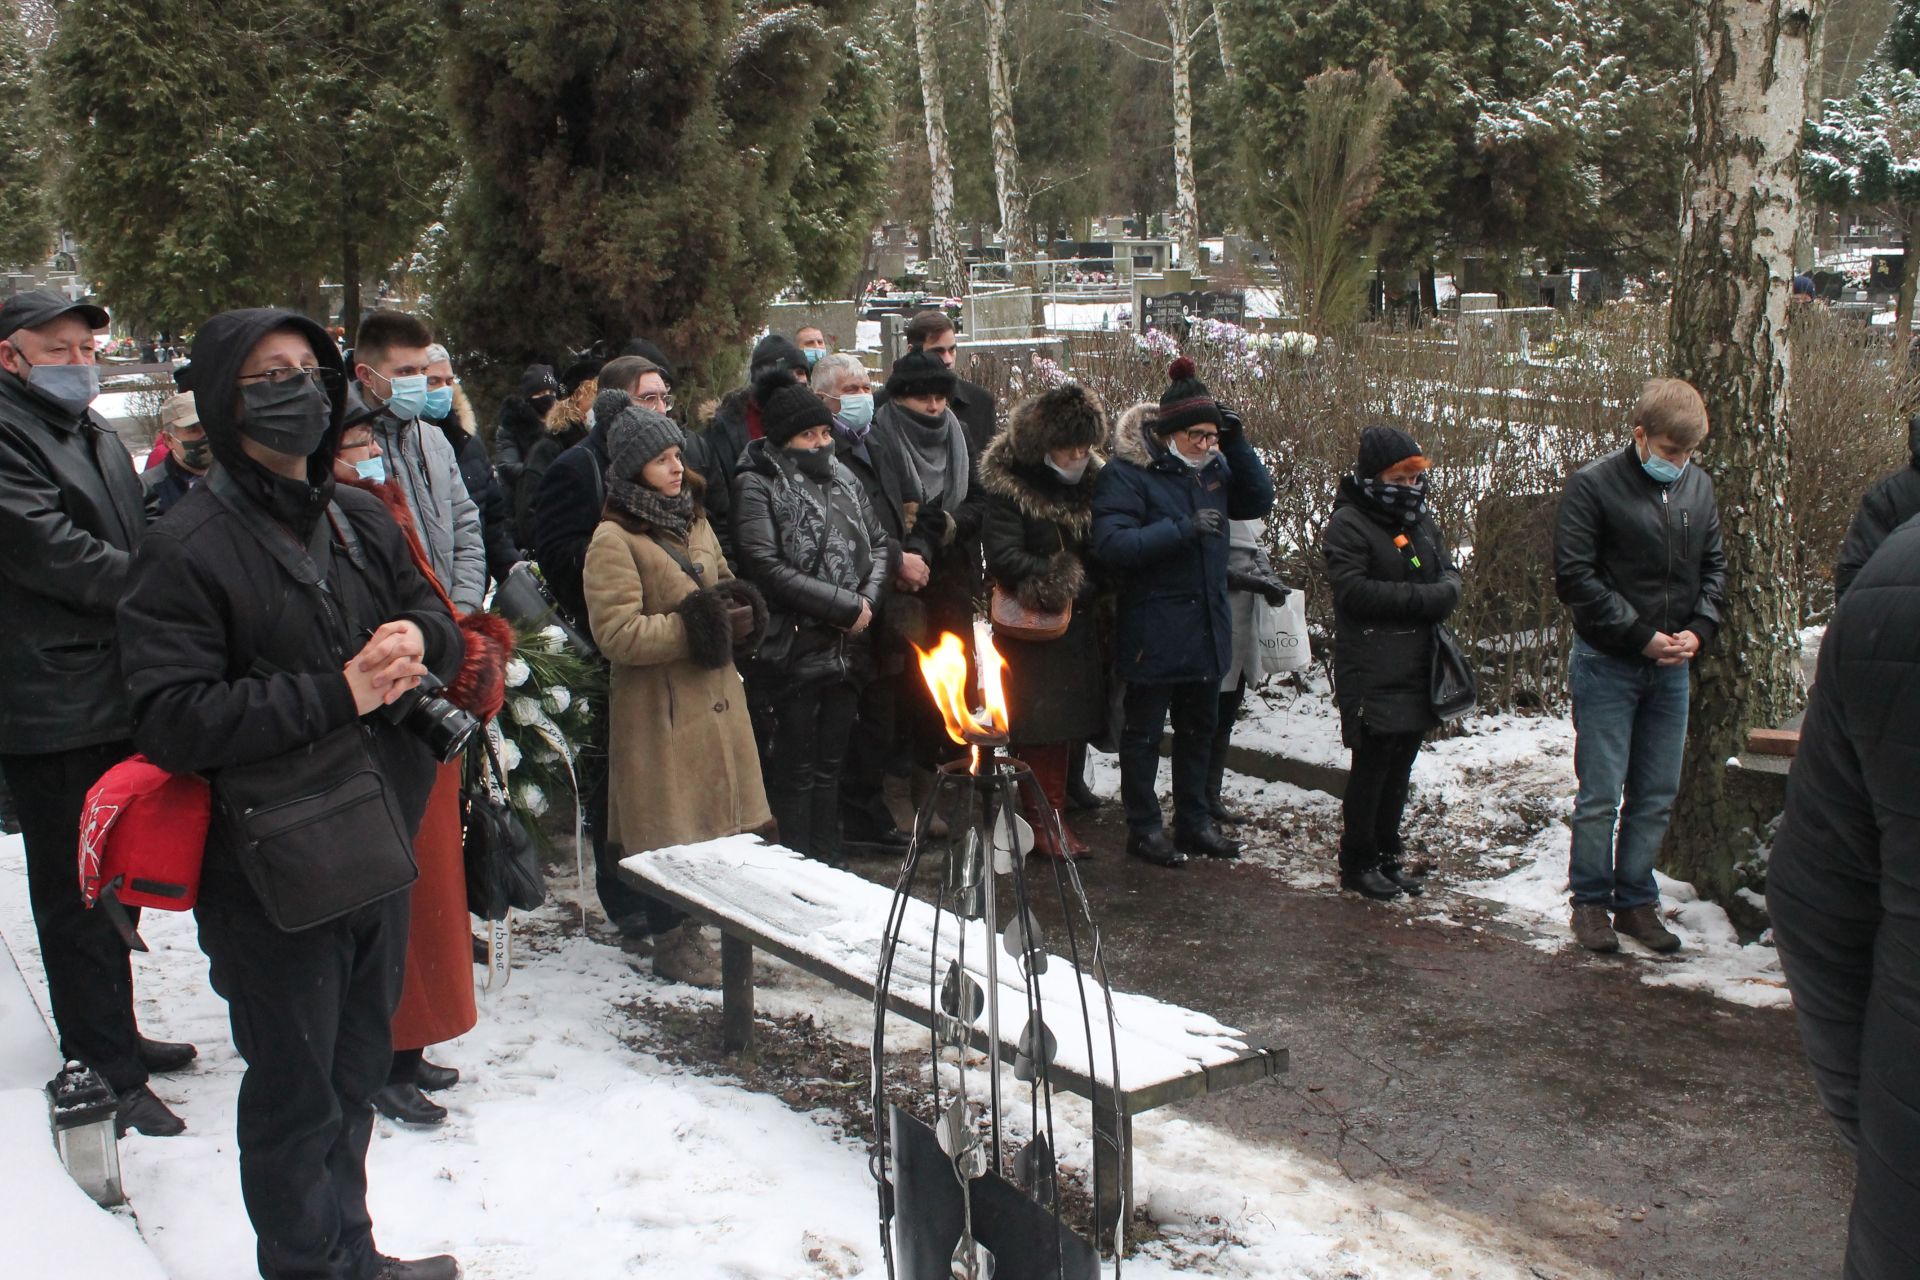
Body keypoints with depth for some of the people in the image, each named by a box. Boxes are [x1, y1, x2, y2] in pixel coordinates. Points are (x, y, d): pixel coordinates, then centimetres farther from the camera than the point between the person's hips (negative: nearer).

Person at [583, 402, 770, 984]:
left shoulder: (694, 523, 14)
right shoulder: (613, 540, -10)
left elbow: (725, 589, 24)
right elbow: (615, 633, -18)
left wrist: (733, 610, 1)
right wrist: (690, 626, -19)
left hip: (715, 698, 7)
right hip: (659, 711, -7)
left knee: (713, 821, 10)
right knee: (671, 832, -1)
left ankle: (690, 929, 25)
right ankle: (674, 943, 13)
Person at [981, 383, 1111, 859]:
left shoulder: (1091, 481, 9)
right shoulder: (1009, 486, -11)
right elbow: (1003, 557, -19)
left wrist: (1093, 591, -2)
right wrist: (1062, 582, -19)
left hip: (1079, 624, 6)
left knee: (1066, 721, 12)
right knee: (1040, 724, -3)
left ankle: (1054, 814, 23)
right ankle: (1045, 822, 7)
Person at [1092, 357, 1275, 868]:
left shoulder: (1212, 467, 7)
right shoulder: (1127, 473, -15)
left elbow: (1259, 500, 8)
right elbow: (1111, 543, -23)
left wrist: (1237, 443, -5)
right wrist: (1184, 529, -27)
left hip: (1206, 626, 7)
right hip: (1152, 629, -7)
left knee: (1198, 729, 17)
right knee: (1143, 731, 6)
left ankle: (1194, 823, 31)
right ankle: (1143, 828, 19)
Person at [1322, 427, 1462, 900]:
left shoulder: (1422, 521, 15)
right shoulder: (1348, 524, -9)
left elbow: (1450, 578, 15)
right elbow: (1355, 591, -19)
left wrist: (1444, 594, -9)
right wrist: (1421, 598, -16)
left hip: (1418, 669, 7)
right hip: (1372, 673, -7)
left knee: (1400, 765, 12)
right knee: (1372, 765, -2)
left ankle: (1387, 854, 23)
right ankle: (1357, 862, 10)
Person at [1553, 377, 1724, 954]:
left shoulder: (1699, 486, 6)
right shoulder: (1593, 485, -10)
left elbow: (1714, 566, 14)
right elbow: (1574, 577, -13)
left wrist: (1700, 629, -4)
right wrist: (1641, 635, -15)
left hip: (1671, 668, 5)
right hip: (1607, 664, -5)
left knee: (1657, 797, 9)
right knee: (1600, 796, 0)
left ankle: (1636, 901, 22)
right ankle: (1590, 901, 15)